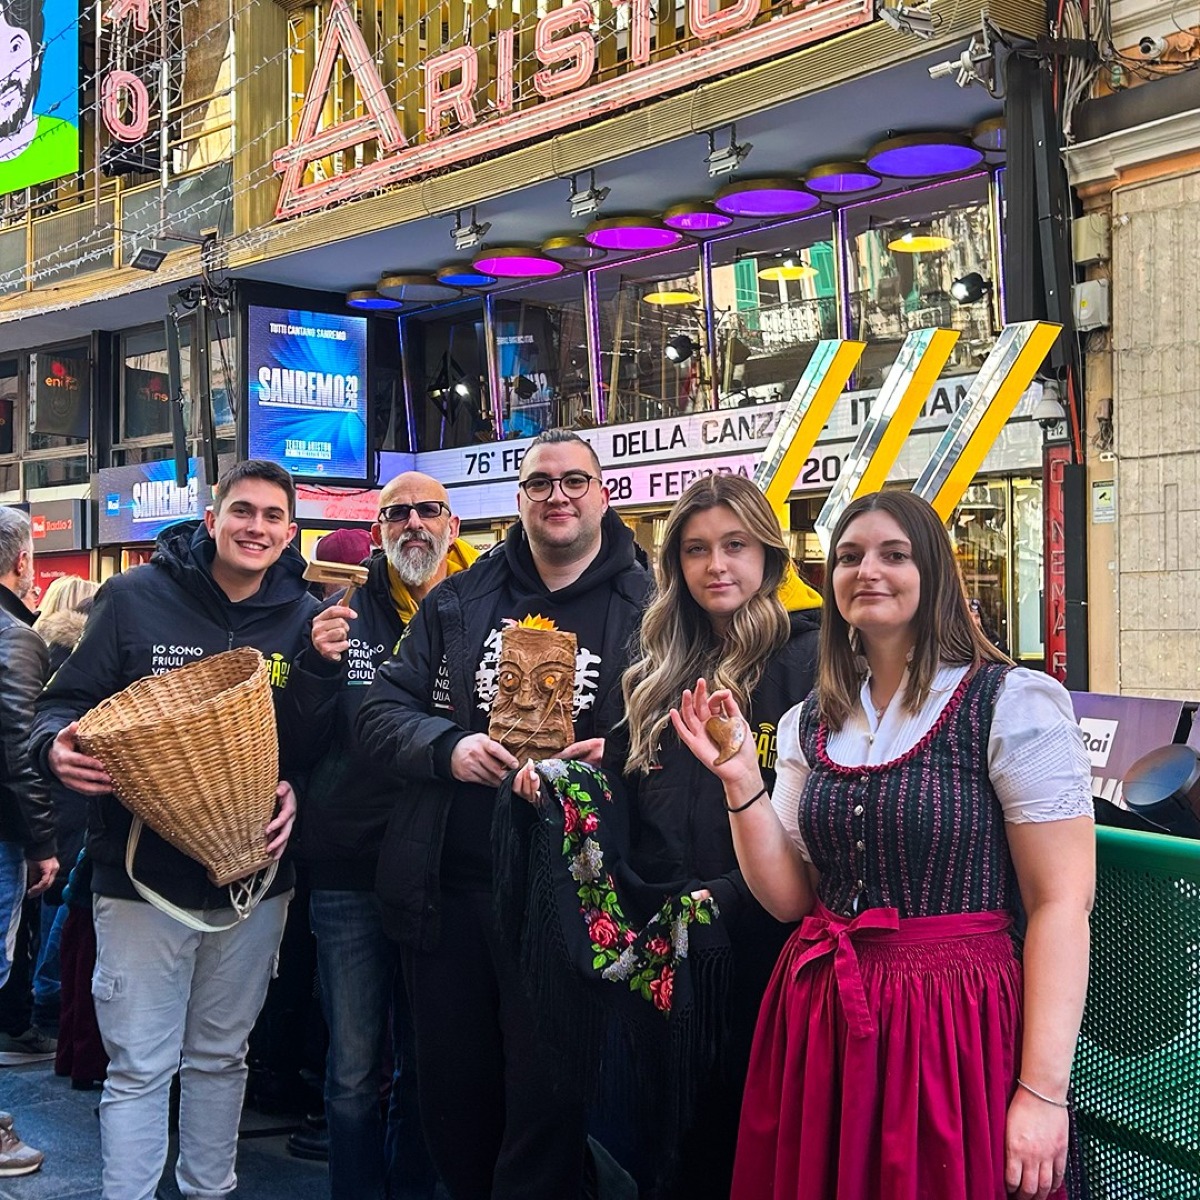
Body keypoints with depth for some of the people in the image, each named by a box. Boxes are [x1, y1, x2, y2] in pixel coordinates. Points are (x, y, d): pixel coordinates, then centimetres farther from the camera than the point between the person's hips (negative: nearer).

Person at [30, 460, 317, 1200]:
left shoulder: (305, 618, 2)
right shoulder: (136, 598, -4)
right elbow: (67, 702, 0)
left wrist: (300, 791, -15)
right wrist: (58, 747, -22)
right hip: (142, 875, -3)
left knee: (221, 1056, 19)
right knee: (140, 1068, 2)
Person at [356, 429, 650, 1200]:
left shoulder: (645, 605, -1)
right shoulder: (459, 601, 9)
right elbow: (383, 711, 8)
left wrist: (620, 754, -20)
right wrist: (448, 747, -11)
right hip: (448, 884, 4)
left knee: (548, 1099, 5)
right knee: (452, 1091, 16)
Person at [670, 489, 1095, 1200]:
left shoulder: (1013, 705, -9)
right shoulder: (809, 724, 8)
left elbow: (1061, 903, -12)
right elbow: (789, 896, 7)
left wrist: (1044, 1090, -17)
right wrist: (742, 782, -6)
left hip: (954, 1027, -5)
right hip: (820, 1027, 5)